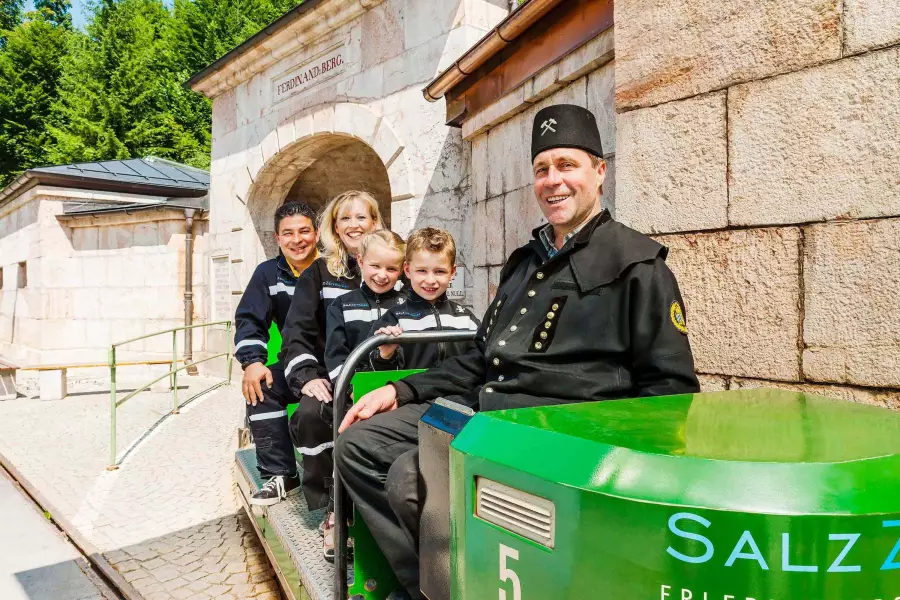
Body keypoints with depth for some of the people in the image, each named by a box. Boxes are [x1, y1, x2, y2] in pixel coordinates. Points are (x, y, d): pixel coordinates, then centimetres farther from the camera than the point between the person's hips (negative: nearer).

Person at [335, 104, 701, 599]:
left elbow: (670, 388, -6)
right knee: (359, 443, 0)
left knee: (412, 478, -26)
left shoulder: (636, 264, -2)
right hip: (485, 409, 8)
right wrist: (403, 390, 14)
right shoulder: (525, 261, 20)